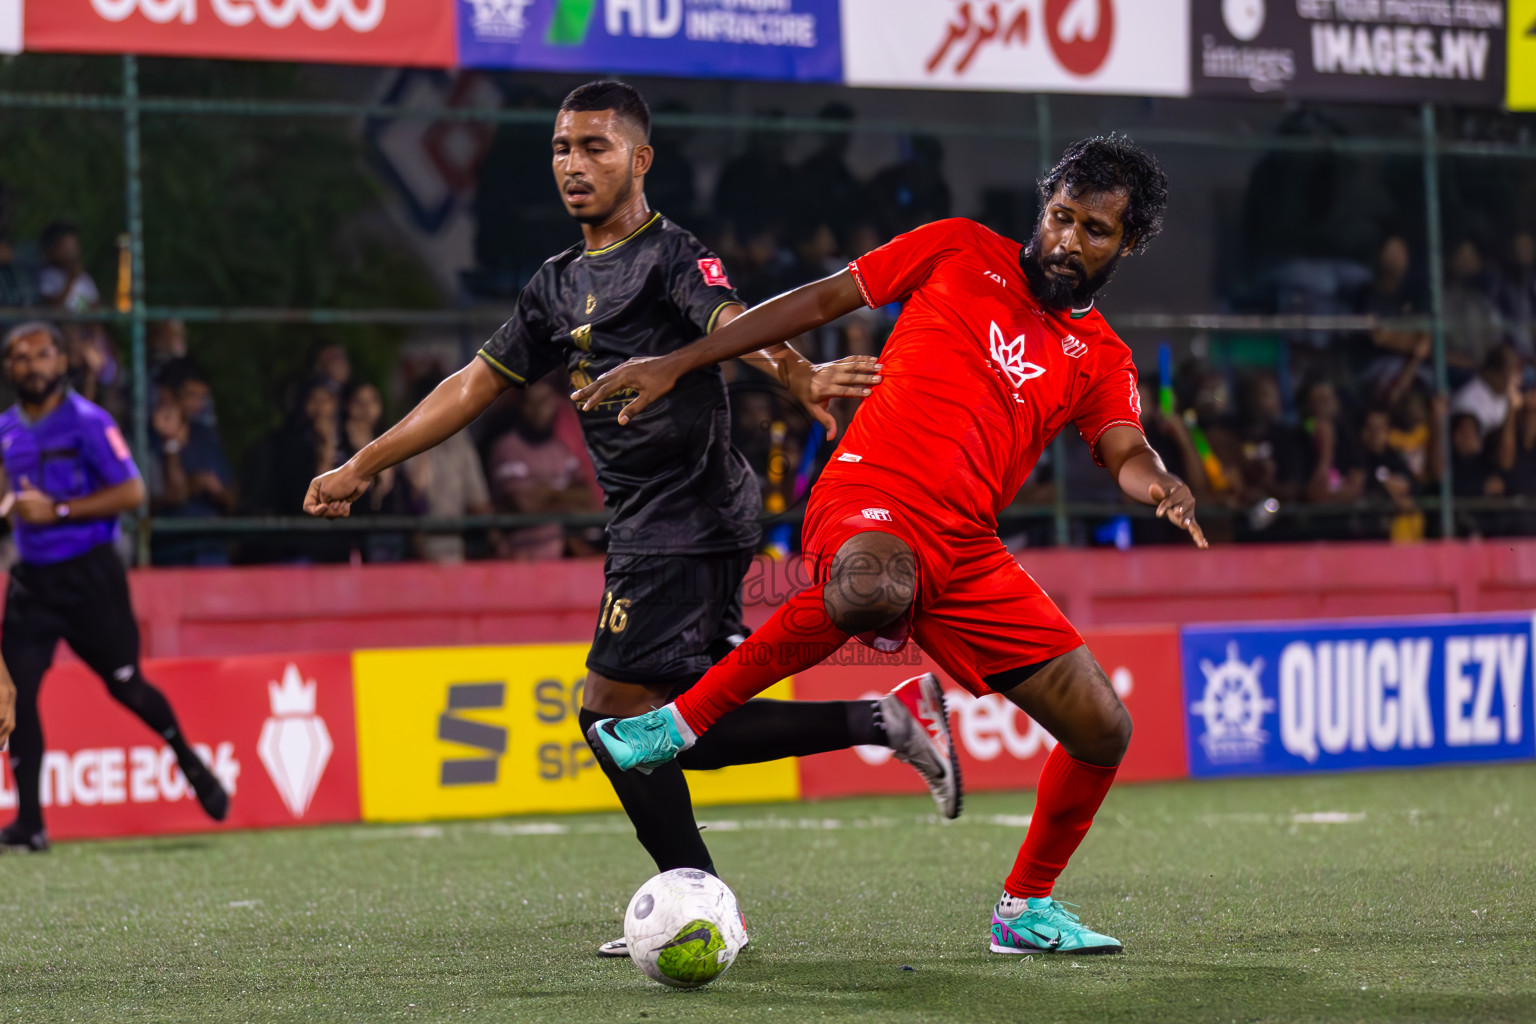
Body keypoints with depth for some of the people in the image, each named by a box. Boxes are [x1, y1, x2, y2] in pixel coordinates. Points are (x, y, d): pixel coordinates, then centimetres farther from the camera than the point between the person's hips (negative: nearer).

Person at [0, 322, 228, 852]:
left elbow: (131, 492, -15)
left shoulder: (87, 422, -10)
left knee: (126, 685, 2)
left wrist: (56, 510, -19)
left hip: (89, 574, -5)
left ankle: (190, 762, 30)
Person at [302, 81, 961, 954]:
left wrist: (801, 378, -48)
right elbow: (475, 385, 24)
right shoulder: (560, 285, 18)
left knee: (614, 709, -11)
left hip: (690, 515, -9)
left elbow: (735, 324, -27)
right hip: (648, 525, 9)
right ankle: (884, 719, 11)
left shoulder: (671, 256, -7)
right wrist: (363, 467, 25)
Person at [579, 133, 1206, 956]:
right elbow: (818, 302, 11)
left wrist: (1158, 484, -26)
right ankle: (684, 719, -22)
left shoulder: (1100, 358, 17)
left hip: (966, 550, 5)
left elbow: (1125, 454, 0)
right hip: (870, 501, -5)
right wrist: (673, 365, 7)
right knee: (871, 590, -42)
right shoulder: (961, 253, 10)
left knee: (1103, 731, 0)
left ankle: (1026, 909, 24)